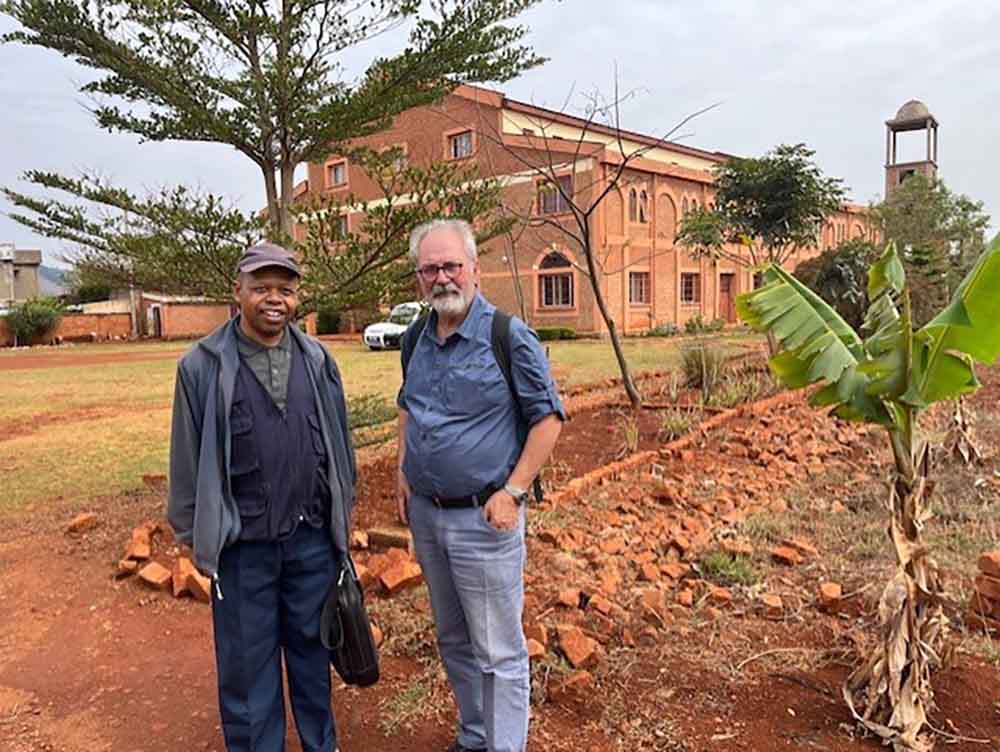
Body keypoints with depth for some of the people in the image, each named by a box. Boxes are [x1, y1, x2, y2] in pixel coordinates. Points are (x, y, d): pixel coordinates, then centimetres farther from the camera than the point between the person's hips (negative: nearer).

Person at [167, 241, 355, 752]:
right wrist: (196, 540, 0)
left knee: (312, 650, 17)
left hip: (312, 538, 3)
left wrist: (341, 517, 10)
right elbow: (188, 460, -2)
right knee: (247, 662, 11)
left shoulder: (316, 360, 3)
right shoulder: (203, 366, -7)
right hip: (243, 545, -3)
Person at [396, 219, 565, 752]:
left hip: (483, 516, -7)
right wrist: (404, 477, 12)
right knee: (453, 642, 21)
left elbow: (548, 417, -10)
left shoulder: (509, 336, -13)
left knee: (498, 652, 4)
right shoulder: (418, 338, 6)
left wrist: (513, 493, -15)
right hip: (426, 513, 7)